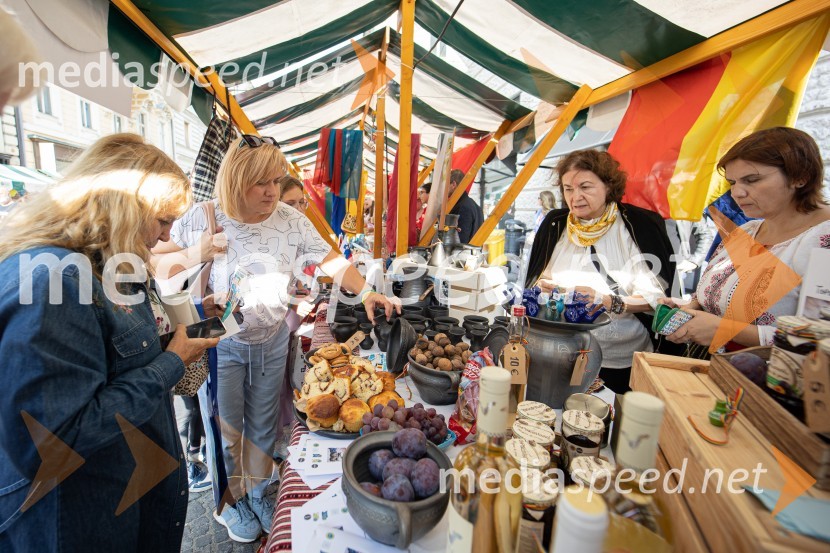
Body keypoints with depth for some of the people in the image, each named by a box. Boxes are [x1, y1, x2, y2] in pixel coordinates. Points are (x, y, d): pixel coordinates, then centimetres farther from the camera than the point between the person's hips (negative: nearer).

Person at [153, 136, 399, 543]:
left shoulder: (291, 221, -9)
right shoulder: (203, 218, -12)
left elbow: (332, 261, -9)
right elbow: (155, 256, -1)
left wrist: (365, 292, -23)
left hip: (272, 342, 2)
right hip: (220, 345, -1)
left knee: (263, 426, 19)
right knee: (225, 430, 15)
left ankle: (258, 490, 45)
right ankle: (229, 502, 42)